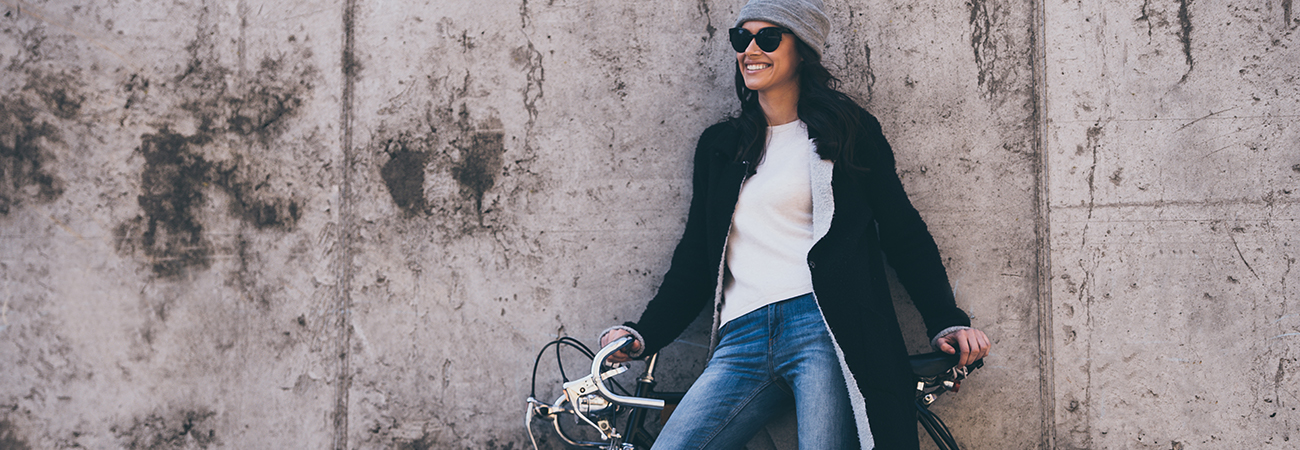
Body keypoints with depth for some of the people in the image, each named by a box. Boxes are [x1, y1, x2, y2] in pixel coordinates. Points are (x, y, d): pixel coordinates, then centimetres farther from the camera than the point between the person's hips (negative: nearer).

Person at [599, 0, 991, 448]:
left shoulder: (849, 130, 12)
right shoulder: (718, 145, 22)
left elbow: (903, 234, 10)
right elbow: (695, 257, 22)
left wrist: (947, 322, 0)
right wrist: (642, 334, 10)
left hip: (824, 328, -3)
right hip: (741, 339, 4)